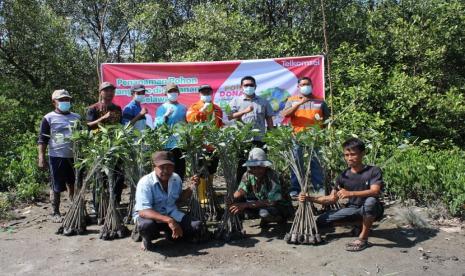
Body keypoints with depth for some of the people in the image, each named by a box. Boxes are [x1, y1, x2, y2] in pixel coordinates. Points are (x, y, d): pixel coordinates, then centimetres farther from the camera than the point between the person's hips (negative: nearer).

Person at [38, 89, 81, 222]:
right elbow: (42, 140, -4)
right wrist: (41, 158, -11)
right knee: (57, 187, 4)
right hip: (57, 157, -4)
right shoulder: (49, 118, -2)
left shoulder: (76, 117, 11)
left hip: (74, 156, 4)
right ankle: (56, 213, 17)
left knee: (74, 185, 10)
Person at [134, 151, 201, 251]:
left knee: (196, 226, -15)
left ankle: (170, 233, 14)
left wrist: (191, 186, -9)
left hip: (171, 214, 5)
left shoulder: (176, 178, -7)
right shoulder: (145, 182, -25)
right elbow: (143, 211, -34)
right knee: (146, 225, -40)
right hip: (150, 216, -4)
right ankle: (147, 239, -2)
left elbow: (180, 199, 12)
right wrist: (168, 220, -45)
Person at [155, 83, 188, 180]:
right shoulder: (162, 108, 1)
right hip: (168, 144, -4)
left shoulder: (183, 108, 13)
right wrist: (166, 115, -21)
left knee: (181, 169, 8)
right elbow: (157, 125, -9)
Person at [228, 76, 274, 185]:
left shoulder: (263, 102, 14)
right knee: (240, 167, 2)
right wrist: (244, 111, -16)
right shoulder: (236, 101, 9)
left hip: (259, 140, 2)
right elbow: (230, 116, -4)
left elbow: (269, 120, 14)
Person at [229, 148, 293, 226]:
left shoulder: (273, 176, -29)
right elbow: (241, 191, -9)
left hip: (283, 208, -5)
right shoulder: (248, 174, -12)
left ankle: (281, 218, -2)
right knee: (238, 201, -13)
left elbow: (271, 202, -33)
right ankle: (265, 218, 4)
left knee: (265, 212, -37)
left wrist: (245, 205, -36)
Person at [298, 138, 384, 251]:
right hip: (353, 209, 5)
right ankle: (359, 222, 10)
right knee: (321, 221, -8)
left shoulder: (374, 171, -15)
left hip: (371, 209, -5)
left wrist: (350, 193, -46)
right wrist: (310, 198, -15)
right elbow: (332, 199, -1)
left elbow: (375, 191, -32)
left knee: (371, 201, -41)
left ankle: (363, 238, -20)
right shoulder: (343, 176, -3)